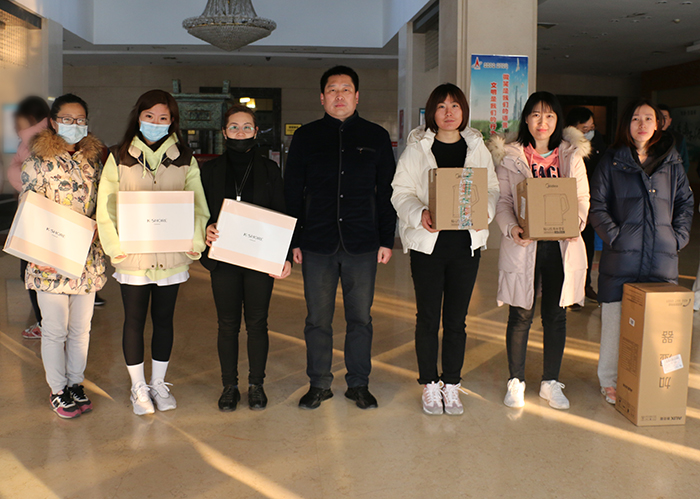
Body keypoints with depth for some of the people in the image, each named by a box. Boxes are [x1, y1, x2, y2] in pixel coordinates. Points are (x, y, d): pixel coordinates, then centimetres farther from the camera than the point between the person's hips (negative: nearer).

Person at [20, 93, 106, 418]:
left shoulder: (92, 159, 9)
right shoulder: (38, 162, -6)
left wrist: (98, 236, 3)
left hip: (87, 258, 4)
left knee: (81, 328, 13)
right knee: (55, 330, 6)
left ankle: (76, 384, 29)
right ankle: (58, 390, 22)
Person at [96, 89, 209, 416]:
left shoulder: (185, 160, 5)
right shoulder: (119, 158, 3)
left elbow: (198, 206, 2)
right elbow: (105, 207, 0)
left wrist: (195, 241, -13)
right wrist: (114, 245, -12)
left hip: (171, 254, 1)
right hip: (132, 255, -1)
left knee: (164, 319, 12)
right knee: (134, 320, 7)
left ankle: (159, 383, 27)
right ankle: (138, 387, 22)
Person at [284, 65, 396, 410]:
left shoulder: (376, 137, 7)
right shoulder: (306, 137, 7)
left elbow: (387, 192, 8)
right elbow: (291, 192, 7)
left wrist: (386, 240, 2)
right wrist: (293, 241, 2)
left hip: (362, 245, 0)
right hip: (317, 244, 0)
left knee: (360, 318, 8)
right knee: (317, 319, 7)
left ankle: (358, 384, 22)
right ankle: (319, 385, 21)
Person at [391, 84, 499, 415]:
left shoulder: (477, 147, 9)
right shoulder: (416, 148, 1)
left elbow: (492, 189, 9)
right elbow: (401, 192, -3)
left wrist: (483, 210, -12)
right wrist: (420, 214, -21)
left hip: (466, 242, 2)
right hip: (427, 242, -2)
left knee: (457, 318, 8)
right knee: (428, 318, 5)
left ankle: (451, 385, 22)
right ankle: (430, 385, 20)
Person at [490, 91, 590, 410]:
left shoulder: (572, 156, 9)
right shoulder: (510, 157, 3)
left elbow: (583, 197, 9)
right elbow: (502, 201, 0)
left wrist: (577, 222, -11)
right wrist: (511, 228, -18)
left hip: (562, 246, 2)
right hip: (524, 245, -2)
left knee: (556, 315, 9)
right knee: (521, 316, 4)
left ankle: (551, 383, 25)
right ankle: (516, 381, 21)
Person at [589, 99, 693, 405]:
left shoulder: (671, 162, 14)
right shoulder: (612, 162, 6)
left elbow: (686, 202, 17)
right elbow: (597, 205, 1)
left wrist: (678, 237, 5)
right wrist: (614, 236, -10)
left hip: (662, 255, 2)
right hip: (622, 254, -2)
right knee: (616, 318, 0)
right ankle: (610, 381, 15)